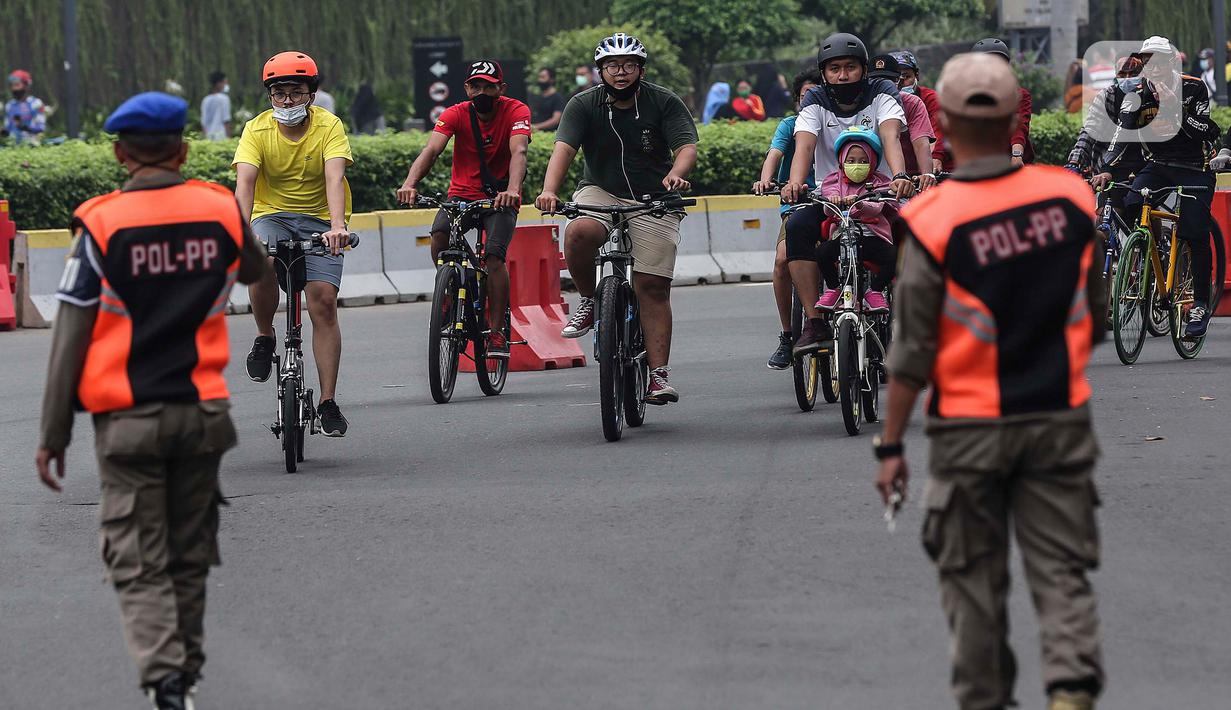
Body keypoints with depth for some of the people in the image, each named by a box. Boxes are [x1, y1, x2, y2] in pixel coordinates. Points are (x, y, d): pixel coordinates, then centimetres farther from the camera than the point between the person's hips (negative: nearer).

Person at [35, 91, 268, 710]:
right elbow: (254, 271, 23)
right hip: (203, 413, 3)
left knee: (139, 566, 0)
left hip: (128, 419, -3)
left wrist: (53, 434, -4)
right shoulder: (222, 210, 0)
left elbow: (70, 338, -9)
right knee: (190, 559, 16)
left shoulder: (101, 224, -9)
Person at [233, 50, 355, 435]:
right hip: (272, 216, 0)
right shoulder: (257, 130, -11)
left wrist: (337, 226, -45)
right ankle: (265, 339, -4)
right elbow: (244, 183, -23)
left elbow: (334, 177, -28)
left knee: (323, 301, -15)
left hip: (319, 220, 0)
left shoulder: (329, 126, -13)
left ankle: (328, 401, -10)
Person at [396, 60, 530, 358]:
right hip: (462, 195, 2)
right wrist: (410, 183, -44)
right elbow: (431, 150, -24)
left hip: (500, 199, -2)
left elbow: (518, 152, -30)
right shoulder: (456, 114, -9)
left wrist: (512, 189, -51)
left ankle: (496, 333, -16)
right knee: (439, 234, -28)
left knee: (494, 256, -24)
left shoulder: (516, 111, -13)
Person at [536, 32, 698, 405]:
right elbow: (563, 149, -17)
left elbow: (687, 146, -17)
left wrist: (675, 175, -40)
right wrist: (549, 191, -36)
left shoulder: (665, 103, -6)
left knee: (653, 286, -9)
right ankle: (588, 302, -7)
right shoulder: (584, 105, -5)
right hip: (600, 192, 0)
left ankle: (658, 376, -8)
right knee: (579, 233, -34)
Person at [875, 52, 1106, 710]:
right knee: (1061, 569, 4)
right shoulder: (1070, 197, -4)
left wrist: (890, 444, -4)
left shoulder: (934, 221, -14)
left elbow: (912, 350, -11)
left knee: (973, 576, 12)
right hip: (1060, 418, 2)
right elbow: (1094, 313, 8)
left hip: (970, 427, -2)